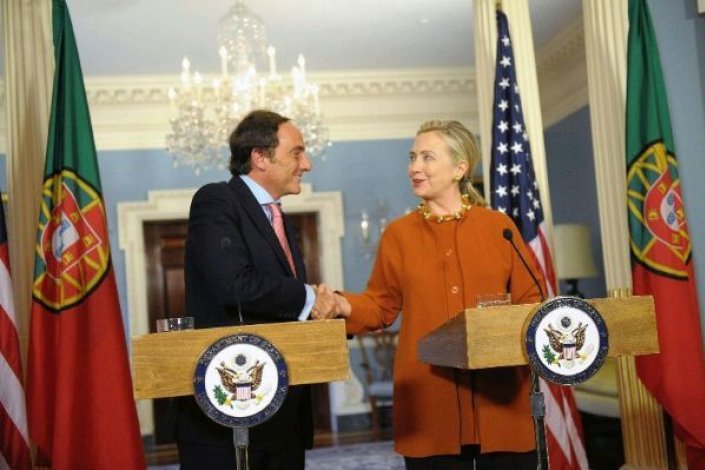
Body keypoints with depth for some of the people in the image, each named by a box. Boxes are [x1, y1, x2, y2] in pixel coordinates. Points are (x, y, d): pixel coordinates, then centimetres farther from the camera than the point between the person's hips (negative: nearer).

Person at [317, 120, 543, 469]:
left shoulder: (498, 226, 4)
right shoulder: (398, 234, 6)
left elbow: (529, 299, 6)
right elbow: (382, 305, 7)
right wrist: (344, 305, -11)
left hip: (499, 393, 0)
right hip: (429, 397, 0)